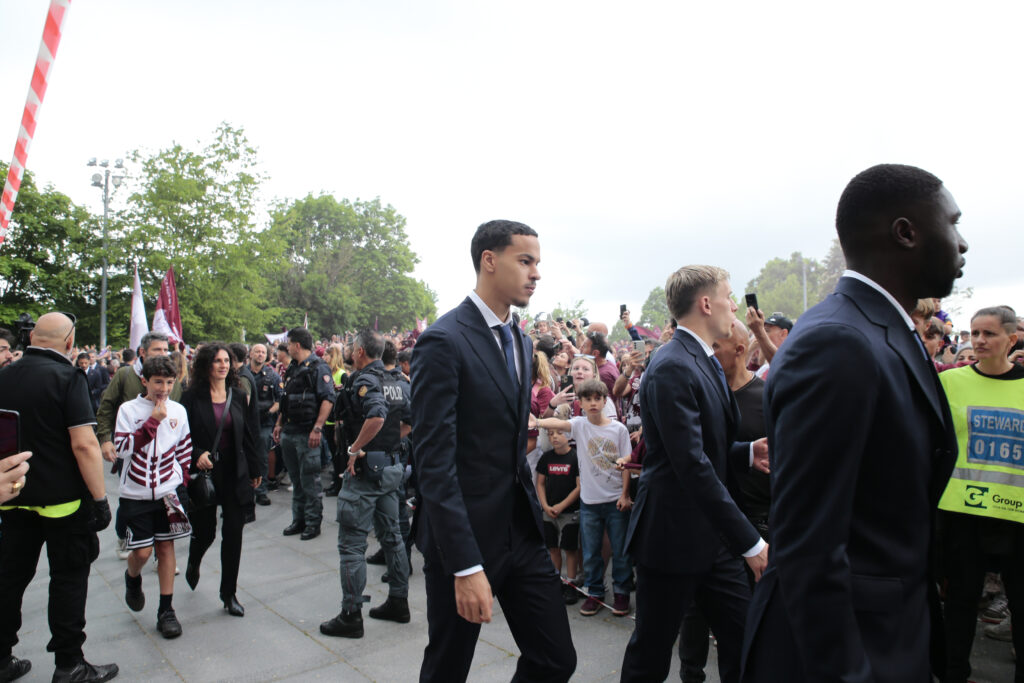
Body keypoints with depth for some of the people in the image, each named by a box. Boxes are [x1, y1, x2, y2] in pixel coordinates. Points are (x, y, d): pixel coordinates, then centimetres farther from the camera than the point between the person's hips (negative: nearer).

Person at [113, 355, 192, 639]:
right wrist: (153, 421, -19)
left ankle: (166, 610, 14)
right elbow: (122, 448, -15)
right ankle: (132, 578, 35)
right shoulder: (128, 409, -4)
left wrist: (183, 480, 7)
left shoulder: (178, 411, 4)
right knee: (142, 552, -2)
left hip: (168, 491, 2)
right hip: (135, 493, -2)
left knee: (166, 546, 5)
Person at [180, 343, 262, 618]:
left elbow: (250, 436, 7)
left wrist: (254, 470, 7)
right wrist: (197, 455, -18)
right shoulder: (192, 397, -4)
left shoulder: (239, 396, 3)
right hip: (203, 472, -2)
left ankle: (229, 593, 17)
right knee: (204, 531, 8)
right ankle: (193, 563, 46)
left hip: (235, 473, 2)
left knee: (233, 532, 1)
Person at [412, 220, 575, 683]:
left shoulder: (520, 340, 10)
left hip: (522, 531, 7)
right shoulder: (444, 341, -17)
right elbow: (434, 462, -21)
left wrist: (532, 510, 14)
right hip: (465, 536, -7)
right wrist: (466, 567, -23)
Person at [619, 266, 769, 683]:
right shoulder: (672, 368, -20)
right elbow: (693, 466, -25)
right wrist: (750, 541, -22)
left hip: (714, 538, 9)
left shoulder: (705, 363, 11)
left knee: (744, 640, 13)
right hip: (673, 537, -9)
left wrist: (749, 452, 0)